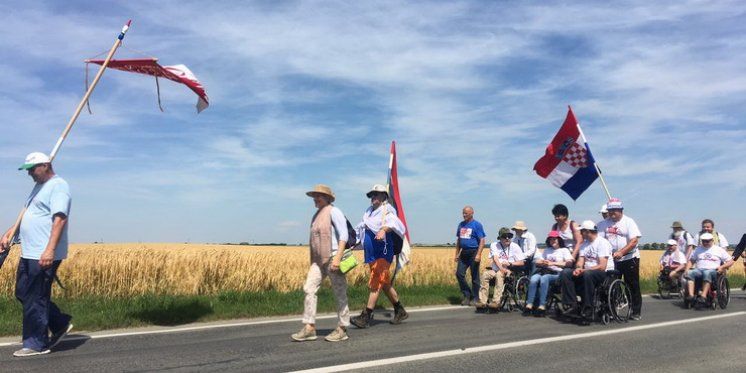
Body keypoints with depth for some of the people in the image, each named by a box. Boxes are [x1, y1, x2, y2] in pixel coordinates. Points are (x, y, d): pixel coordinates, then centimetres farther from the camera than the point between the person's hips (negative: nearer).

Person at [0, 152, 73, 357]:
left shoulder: (58, 186, -12)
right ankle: (60, 323, 24)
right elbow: (26, 215, 27)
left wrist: (50, 250, -31)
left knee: (35, 299, -3)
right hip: (29, 254, 10)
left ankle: (36, 344, 10)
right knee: (22, 293, 16)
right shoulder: (39, 187, 20)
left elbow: (60, 219, -23)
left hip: (44, 256, -10)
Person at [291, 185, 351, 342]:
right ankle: (309, 328, -1)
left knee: (340, 294, 1)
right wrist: (313, 262, 19)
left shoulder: (333, 211, -6)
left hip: (333, 257, -8)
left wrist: (338, 257, -24)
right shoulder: (316, 216, 19)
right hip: (319, 260, 8)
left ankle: (342, 329, 11)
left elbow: (344, 235, -16)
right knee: (309, 289, -3)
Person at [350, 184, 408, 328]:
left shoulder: (387, 210, -8)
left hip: (383, 253, -8)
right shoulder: (369, 211, 15)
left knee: (375, 283, -10)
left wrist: (384, 229, -49)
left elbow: (393, 222, -29)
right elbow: (361, 227, 30)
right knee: (385, 283, 14)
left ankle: (365, 317, -9)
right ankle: (400, 312, 27)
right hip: (371, 254, 8)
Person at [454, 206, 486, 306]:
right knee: (459, 274, -2)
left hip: (473, 253, -6)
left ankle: (474, 298, 12)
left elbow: (482, 241, -10)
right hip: (463, 253, 6)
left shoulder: (477, 225, -5)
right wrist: (456, 254, 15)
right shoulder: (461, 224, 14)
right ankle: (467, 295, 11)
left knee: (475, 277, 2)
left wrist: (478, 254, -20)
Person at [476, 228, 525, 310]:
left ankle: (496, 302, -41)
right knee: (485, 274, -27)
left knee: (499, 274, -35)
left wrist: (510, 264, -15)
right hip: (495, 270, 3)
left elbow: (521, 262, 0)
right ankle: (482, 301, -32)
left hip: (509, 271, -2)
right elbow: (495, 258, -8)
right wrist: (501, 268, -25)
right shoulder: (494, 245, 8)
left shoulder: (515, 247, 4)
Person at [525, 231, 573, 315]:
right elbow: (536, 262, 22)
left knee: (544, 278, -37)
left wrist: (553, 263, -8)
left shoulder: (564, 250, 16)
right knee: (533, 278, -30)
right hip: (544, 271, 4)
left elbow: (569, 263, -2)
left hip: (556, 273, -4)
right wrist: (543, 263, -2)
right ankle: (529, 304, -34)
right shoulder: (546, 250, 31)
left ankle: (542, 305, -38)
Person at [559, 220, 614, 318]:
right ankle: (572, 306, -16)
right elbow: (580, 262, 7)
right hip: (587, 271, 8)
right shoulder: (584, 244, 15)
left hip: (605, 273, -7)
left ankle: (588, 308, -30)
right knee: (565, 274, -12)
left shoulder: (602, 242, -10)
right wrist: (578, 268, -16)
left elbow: (602, 266, -19)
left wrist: (584, 270, -21)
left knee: (587, 274, -39)